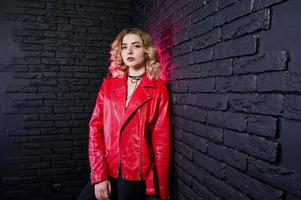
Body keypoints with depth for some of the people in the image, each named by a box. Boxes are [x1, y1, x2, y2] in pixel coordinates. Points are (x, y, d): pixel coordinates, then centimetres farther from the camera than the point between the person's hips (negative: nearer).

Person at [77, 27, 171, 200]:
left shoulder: (158, 88, -4)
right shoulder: (109, 84, 4)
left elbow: (161, 140, -6)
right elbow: (95, 128, 0)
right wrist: (99, 176, -8)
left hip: (137, 175, -2)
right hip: (105, 172, 3)